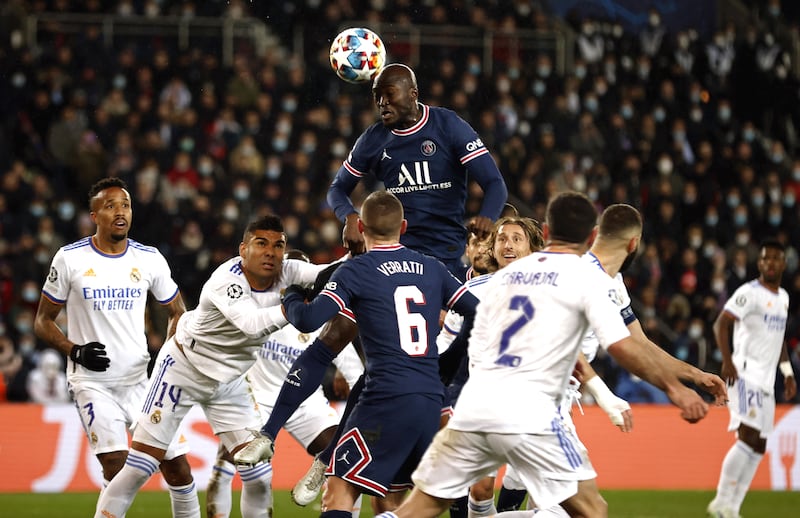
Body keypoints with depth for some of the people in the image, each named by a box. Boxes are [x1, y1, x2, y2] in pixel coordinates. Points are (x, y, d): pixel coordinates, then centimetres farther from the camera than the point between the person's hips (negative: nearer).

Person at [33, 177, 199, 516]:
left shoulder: (149, 259, 3)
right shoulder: (70, 258, -4)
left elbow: (177, 312, 16)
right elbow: (43, 322, 3)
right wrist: (75, 351, -14)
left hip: (140, 382, 3)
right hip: (92, 382, -3)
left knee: (177, 465, 1)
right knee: (117, 464, -21)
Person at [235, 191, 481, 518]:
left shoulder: (355, 271, -1)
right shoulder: (432, 269, 14)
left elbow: (309, 320, -10)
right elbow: (478, 311, 15)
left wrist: (290, 299, 12)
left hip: (387, 399, -6)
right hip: (431, 401, 6)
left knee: (339, 491, -6)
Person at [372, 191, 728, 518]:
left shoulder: (505, 274, 19)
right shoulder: (588, 277, 3)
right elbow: (620, 345, -10)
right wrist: (673, 388, -4)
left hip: (473, 403, 5)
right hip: (528, 410, -5)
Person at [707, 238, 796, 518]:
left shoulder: (783, 297, 18)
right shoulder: (750, 293, -8)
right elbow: (721, 323, -17)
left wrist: (787, 372, 22)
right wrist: (727, 361, -29)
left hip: (766, 381, 9)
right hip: (745, 375, -9)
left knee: (758, 447, 5)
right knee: (748, 436, -20)